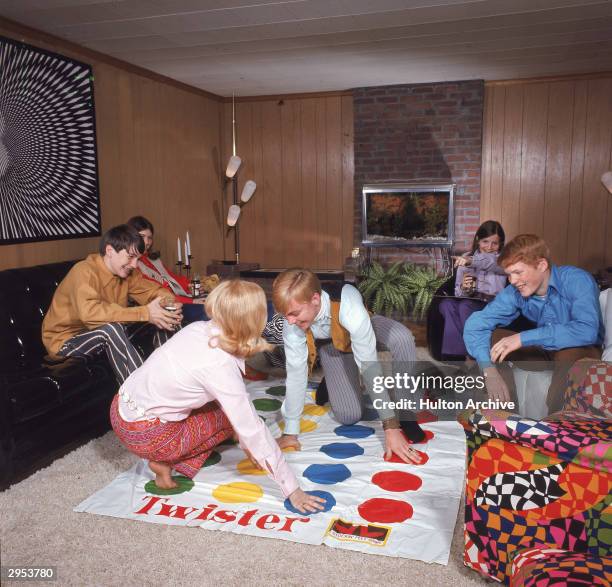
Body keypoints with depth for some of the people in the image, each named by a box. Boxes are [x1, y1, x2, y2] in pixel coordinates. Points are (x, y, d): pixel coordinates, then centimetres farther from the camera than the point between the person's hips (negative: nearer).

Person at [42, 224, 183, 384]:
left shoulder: (127, 272, -3)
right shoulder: (84, 272, -25)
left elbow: (153, 291, 0)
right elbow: (90, 312, -41)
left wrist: (171, 304, -26)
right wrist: (145, 313, -45)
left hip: (107, 338, 7)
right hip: (66, 340, -7)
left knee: (161, 320, -6)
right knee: (111, 329, -38)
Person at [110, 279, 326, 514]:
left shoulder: (198, 329, -7)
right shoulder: (222, 366, -28)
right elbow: (253, 431, -24)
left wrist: (248, 444, 9)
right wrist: (292, 490, -16)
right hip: (144, 434, -7)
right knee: (229, 417, 6)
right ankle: (166, 462, 3)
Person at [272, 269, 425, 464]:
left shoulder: (349, 309, -46)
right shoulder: (292, 326, -34)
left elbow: (369, 366, -43)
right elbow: (295, 372, -26)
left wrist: (391, 427, -40)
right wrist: (290, 432, -20)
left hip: (360, 330, -2)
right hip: (331, 344, 2)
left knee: (402, 338, -37)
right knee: (348, 416, -10)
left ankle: (404, 416, -17)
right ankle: (331, 381, 23)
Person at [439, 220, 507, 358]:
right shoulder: (466, 258, 13)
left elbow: (493, 262, -26)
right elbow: (458, 292, 9)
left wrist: (471, 261, -45)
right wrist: (463, 288, -17)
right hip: (470, 301, 4)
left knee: (465, 306, -32)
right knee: (446, 304, -27)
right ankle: (456, 353, -27)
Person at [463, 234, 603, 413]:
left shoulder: (577, 281, -24)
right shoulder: (515, 292, -12)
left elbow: (587, 331, -40)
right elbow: (475, 323, -17)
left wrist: (523, 338, -40)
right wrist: (489, 370, -31)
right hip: (545, 352, 5)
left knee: (569, 351, -37)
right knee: (491, 337, -11)